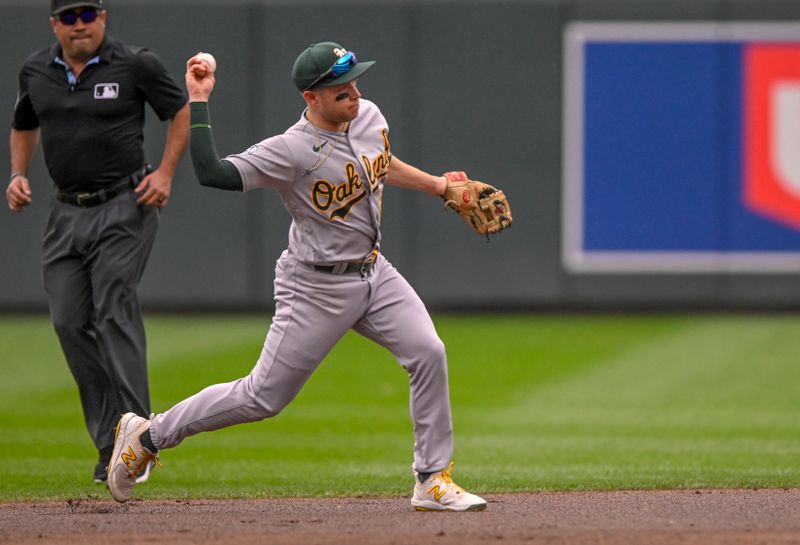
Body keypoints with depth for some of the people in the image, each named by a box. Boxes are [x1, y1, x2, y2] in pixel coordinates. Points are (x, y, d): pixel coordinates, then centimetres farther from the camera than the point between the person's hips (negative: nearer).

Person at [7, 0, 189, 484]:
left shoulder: (135, 65, -7)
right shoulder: (36, 71, 7)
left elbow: (183, 112, 4)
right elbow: (24, 126, 24)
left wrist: (165, 173, -6)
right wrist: (18, 175, 8)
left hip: (124, 208, -5)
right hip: (67, 211, 5)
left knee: (115, 313, -16)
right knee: (70, 322, -2)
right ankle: (110, 444, 8)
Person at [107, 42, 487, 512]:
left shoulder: (370, 117, 0)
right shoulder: (292, 151, -23)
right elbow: (211, 173, -33)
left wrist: (439, 186, 21)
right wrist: (199, 101, -31)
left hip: (374, 274, 7)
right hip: (317, 290, -6)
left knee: (428, 352, -11)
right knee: (264, 398, -2)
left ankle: (434, 481, -1)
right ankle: (147, 435, 15)